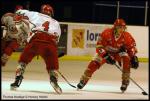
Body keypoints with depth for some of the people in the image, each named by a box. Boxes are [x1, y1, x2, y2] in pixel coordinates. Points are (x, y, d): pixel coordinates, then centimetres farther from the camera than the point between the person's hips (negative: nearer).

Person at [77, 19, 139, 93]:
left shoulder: (127, 36, -24)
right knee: (94, 64, -14)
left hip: (118, 52, 1)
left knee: (126, 60, -26)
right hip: (105, 51, -1)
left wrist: (133, 57, -20)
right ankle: (83, 81, 2)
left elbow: (132, 47, -10)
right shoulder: (107, 33, -32)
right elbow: (99, 46, -27)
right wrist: (106, 56, -35)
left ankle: (125, 81, -13)